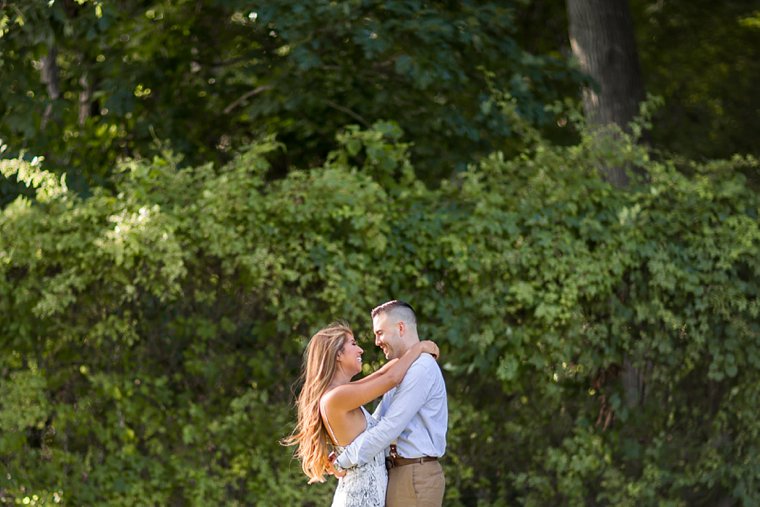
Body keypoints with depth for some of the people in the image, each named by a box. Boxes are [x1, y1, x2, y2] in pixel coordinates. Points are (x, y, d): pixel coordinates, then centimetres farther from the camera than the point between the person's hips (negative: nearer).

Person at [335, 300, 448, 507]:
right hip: (400, 473, 10)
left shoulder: (421, 369, -15)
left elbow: (390, 427, -20)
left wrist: (344, 461, -14)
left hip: (415, 477, -10)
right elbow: (377, 422, 21)